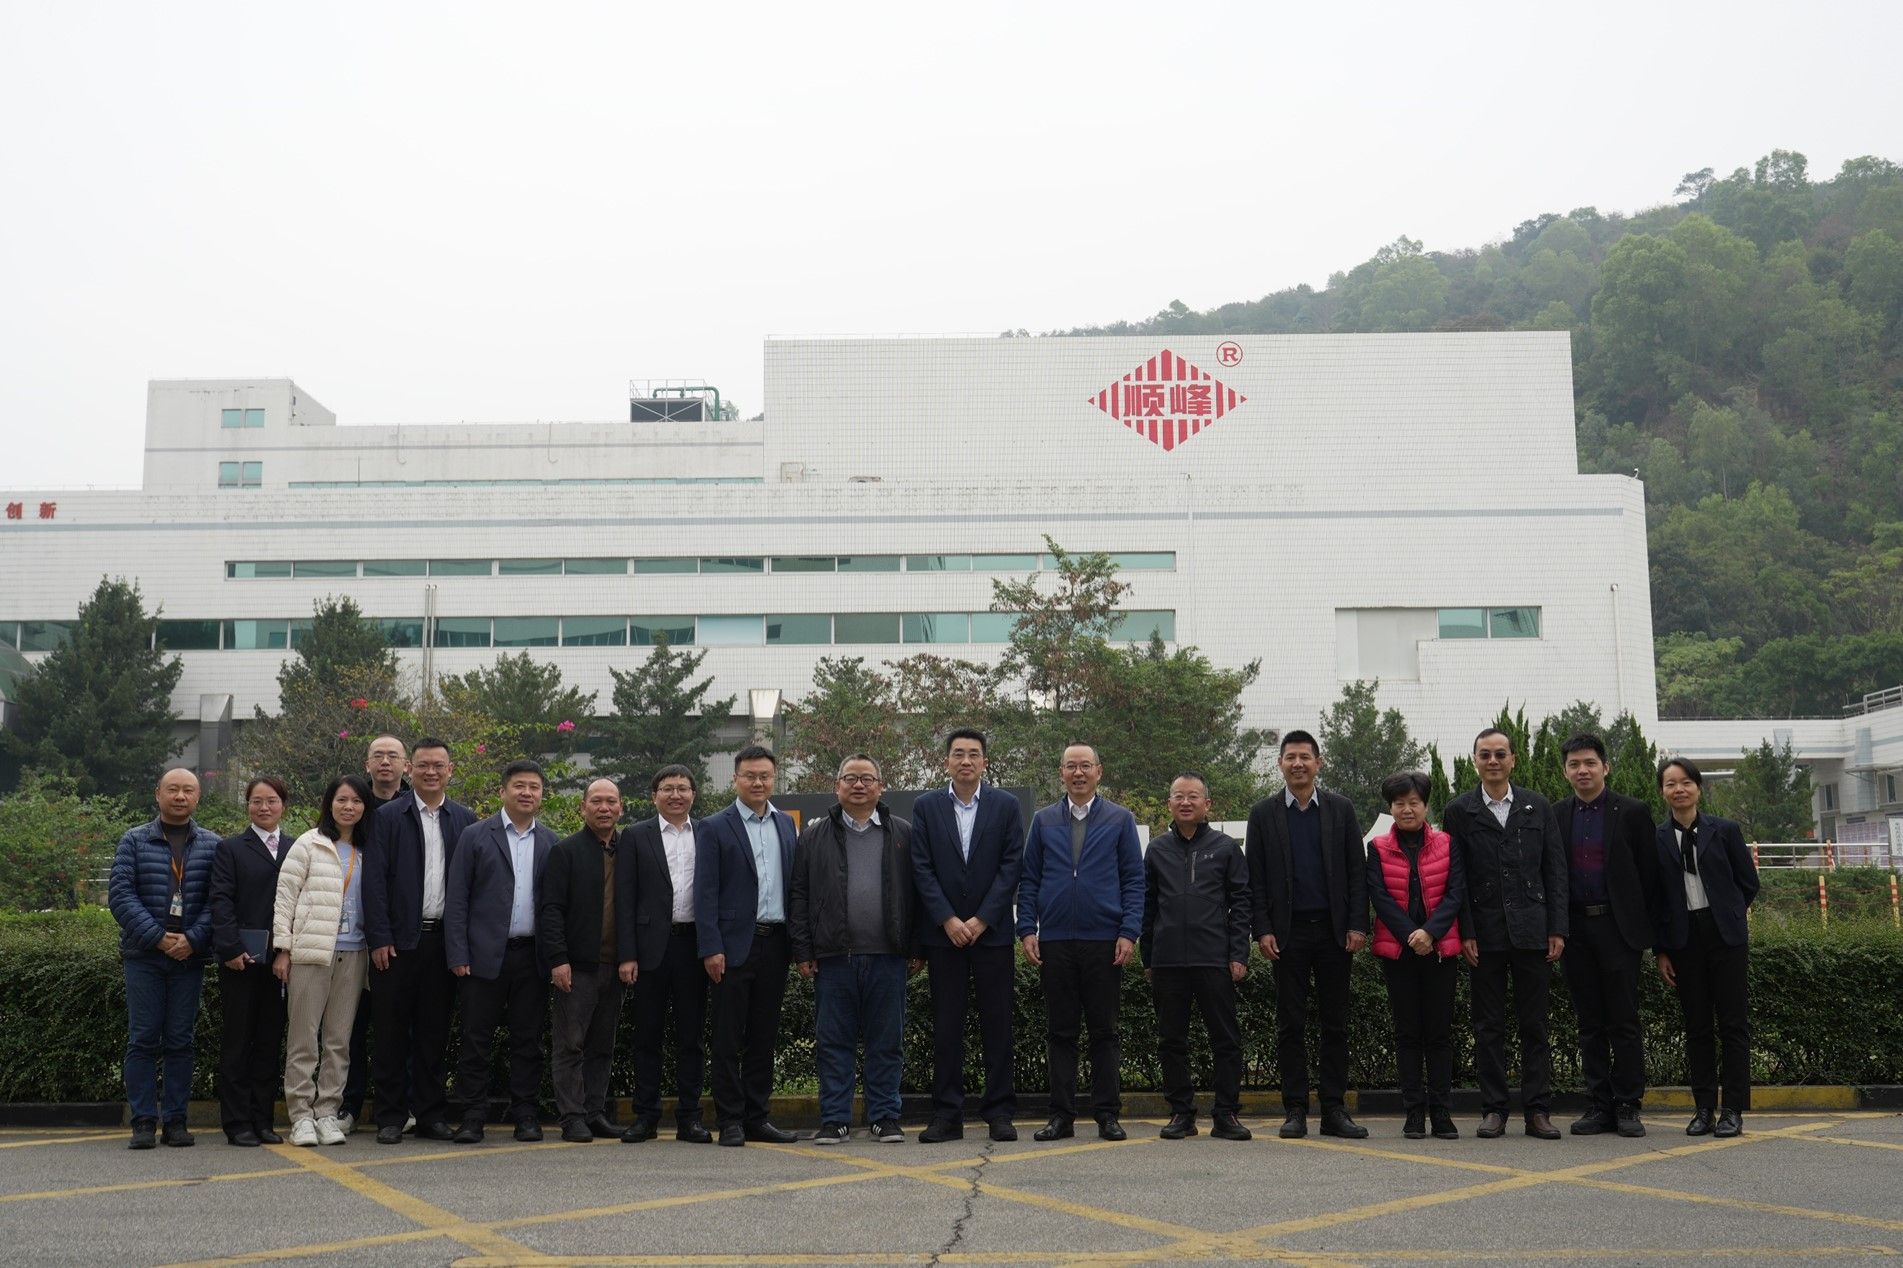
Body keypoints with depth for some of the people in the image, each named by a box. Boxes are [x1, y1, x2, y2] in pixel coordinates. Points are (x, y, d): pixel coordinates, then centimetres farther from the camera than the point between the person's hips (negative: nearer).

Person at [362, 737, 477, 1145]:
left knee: (434, 1031, 8)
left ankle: (431, 1114, 16)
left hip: (444, 940, 2)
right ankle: (390, 1117, 10)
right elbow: (374, 880, -3)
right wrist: (379, 938, -9)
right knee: (392, 1031, 3)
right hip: (398, 939, -2)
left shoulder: (464, 820, 9)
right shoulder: (388, 817, 1)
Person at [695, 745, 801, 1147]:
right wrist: (711, 948, -13)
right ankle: (730, 1121, 7)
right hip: (735, 945, -4)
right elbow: (705, 892, -6)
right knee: (729, 1039, 0)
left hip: (775, 944, 5)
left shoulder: (785, 825, 13)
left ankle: (756, 1118, 16)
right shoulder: (714, 828, -1)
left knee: (764, 1035, 9)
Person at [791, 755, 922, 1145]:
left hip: (887, 957, 0)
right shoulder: (815, 836, 10)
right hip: (833, 956, 0)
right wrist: (803, 951, 0)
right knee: (834, 1041, 4)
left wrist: (916, 950, 1)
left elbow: (916, 893, 7)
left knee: (886, 1041, 5)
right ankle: (835, 1120, 11)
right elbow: (798, 895, 7)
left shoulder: (903, 834, 9)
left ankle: (885, 1117, 14)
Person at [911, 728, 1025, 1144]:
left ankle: (1000, 1112, 8)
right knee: (946, 1025, 2)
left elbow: (1011, 866, -2)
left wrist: (981, 920, -9)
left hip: (991, 932, 0)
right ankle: (947, 1115, 7)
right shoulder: (926, 806, 6)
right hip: (943, 933, 1)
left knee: (997, 1023, 2)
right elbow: (922, 868, 1)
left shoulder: (1006, 806, 4)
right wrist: (948, 920, -9)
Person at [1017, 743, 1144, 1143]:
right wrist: (1027, 930, -1)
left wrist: (1129, 933, -7)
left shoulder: (1120, 820, 6)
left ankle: (1108, 1114, 11)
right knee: (1061, 1031, 6)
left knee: (1104, 1031, 4)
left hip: (1104, 941, -1)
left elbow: (1134, 880, 3)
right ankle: (1061, 1115, 11)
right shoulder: (1043, 821, 10)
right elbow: (1028, 880, 10)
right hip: (1054, 942, 1)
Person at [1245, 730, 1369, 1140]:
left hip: (1334, 930, 1)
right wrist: (1263, 930, -5)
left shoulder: (1340, 809, 7)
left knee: (1335, 1023, 4)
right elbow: (1256, 879, 4)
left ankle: (1334, 1109, 10)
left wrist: (1358, 925, -4)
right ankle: (1295, 1110, 7)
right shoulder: (1263, 813, 5)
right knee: (1290, 1024, 2)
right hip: (1288, 932, -1)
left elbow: (1357, 871, 5)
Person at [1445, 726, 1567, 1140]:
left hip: (1532, 931, 1)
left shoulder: (1538, 807, 9)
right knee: (1488, 1025, 3)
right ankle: (1494, 1109, 9)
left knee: (1535, 1024, 4)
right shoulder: (1459, 811, 5)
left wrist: (1557, 928, 0)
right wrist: (1464, 932, -6)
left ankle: (1537, 1109, 10)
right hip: (1484, 933, -1)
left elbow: (1555, 870, 7)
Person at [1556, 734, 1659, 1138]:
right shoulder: (1555, 816, 9)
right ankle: (1600, 1105, 12)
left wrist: (1644, 926, -1)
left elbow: (1649, 873, 2)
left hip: (1618, 927, -3)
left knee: (1624, 1022, -2)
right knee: (1590, 1024, 7)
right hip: (1574, 930, 3)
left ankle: (1628, 1106, 5)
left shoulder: (1632, 812, 1)